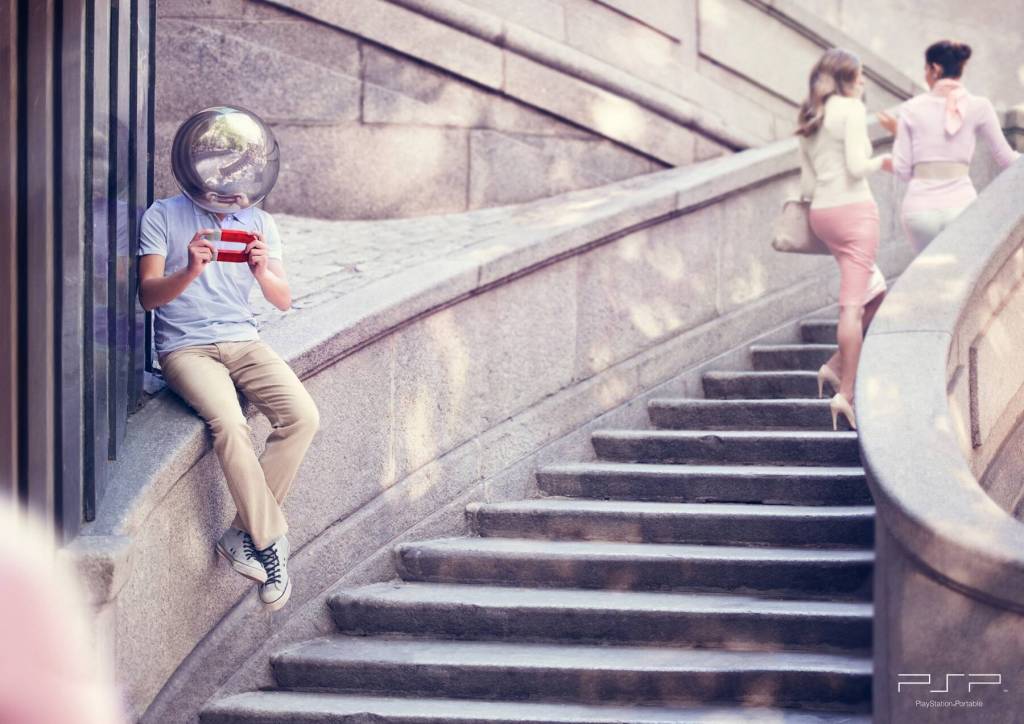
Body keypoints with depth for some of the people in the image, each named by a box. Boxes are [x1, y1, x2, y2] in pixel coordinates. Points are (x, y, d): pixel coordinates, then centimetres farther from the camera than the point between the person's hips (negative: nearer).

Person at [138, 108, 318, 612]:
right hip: (186, 348, -4)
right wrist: (190, 271, -27)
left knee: (302, 416, -21)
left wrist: (263, 271, -18)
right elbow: (149, 295, -7)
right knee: (228, 424, -32)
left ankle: (243, 534, -12)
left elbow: (283, 302, 5)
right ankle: (270, 541, -19)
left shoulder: (259, 222, 12)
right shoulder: (164, 216, 0)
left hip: (243, 342, 4)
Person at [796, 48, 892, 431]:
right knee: (853, 305, -8)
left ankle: (836, 366, 12)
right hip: (853, 208, -8)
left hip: (821, 213, 8)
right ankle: (845, 393, -11)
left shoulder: (809, 120, 16)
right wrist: (882, 161, 3)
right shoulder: (852, 108, -6)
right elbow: (856, 167, -14)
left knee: (876, 292, 20)